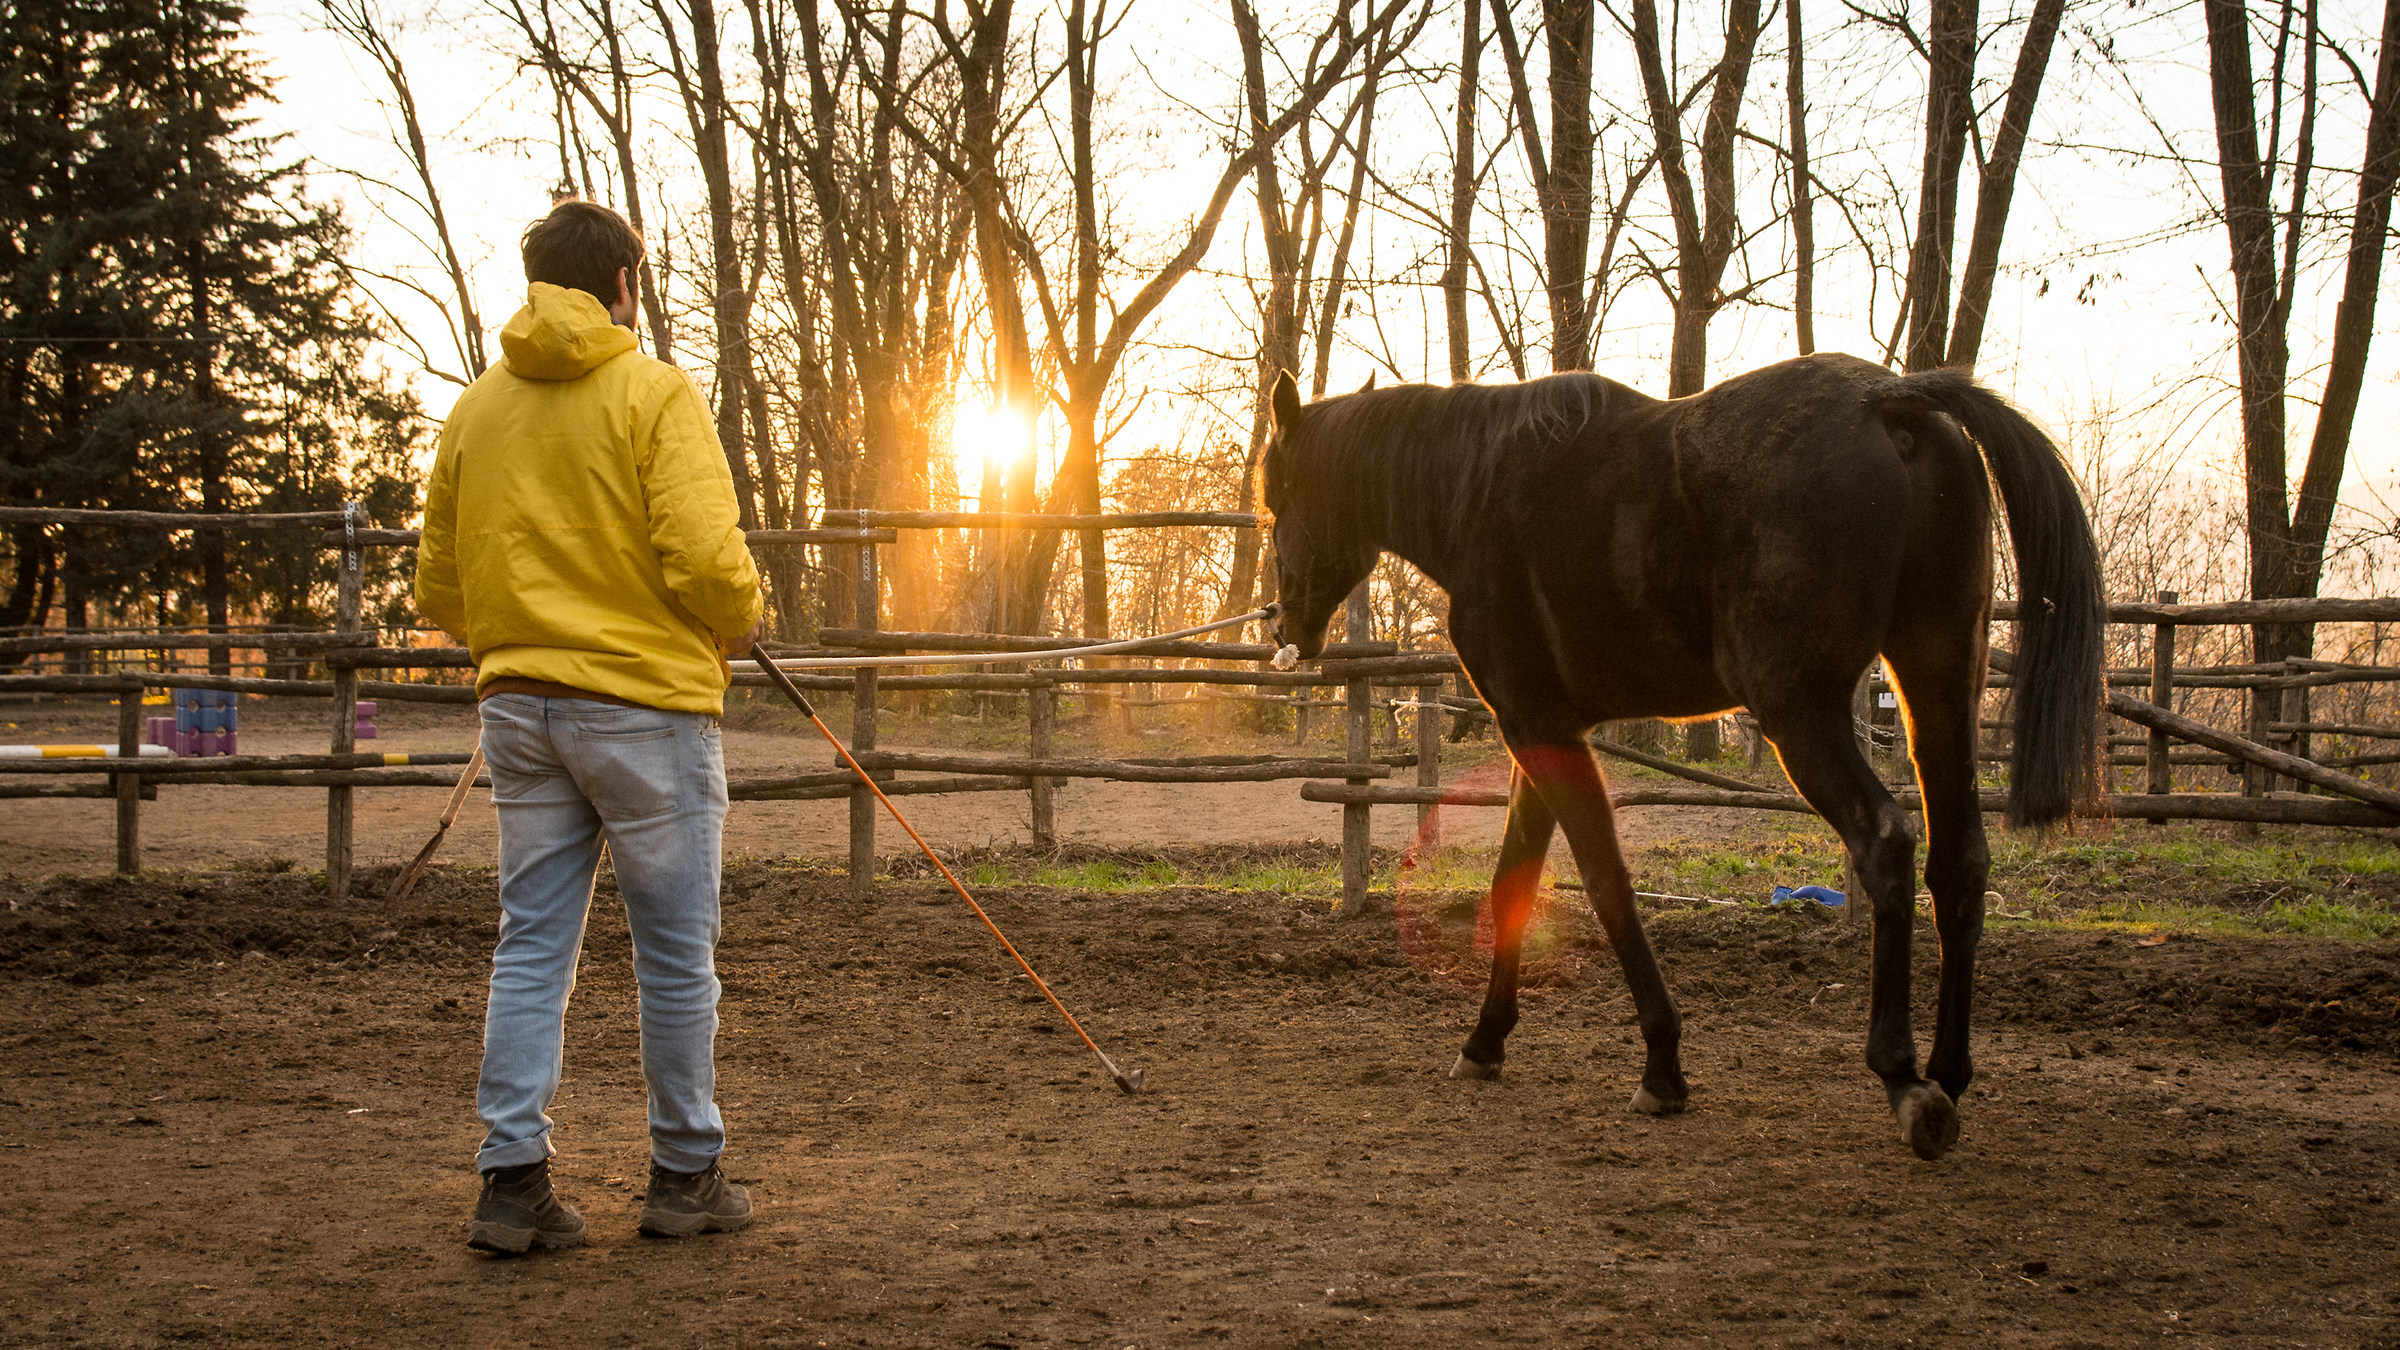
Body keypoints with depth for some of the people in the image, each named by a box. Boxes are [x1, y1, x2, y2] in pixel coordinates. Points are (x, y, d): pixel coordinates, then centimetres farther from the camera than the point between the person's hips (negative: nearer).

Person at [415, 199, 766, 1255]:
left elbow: (439, 590, 11)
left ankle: (512, 1181, 4)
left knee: (532, 944, 8)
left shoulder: (476, 408, 10)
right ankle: (686, 1176, 13)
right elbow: (703, 554, -17)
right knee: (675, 952, 5)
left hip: (517, 704, 5)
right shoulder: (653, 392, -7)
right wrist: (742, 619, 3)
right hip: (646, 701, -5)